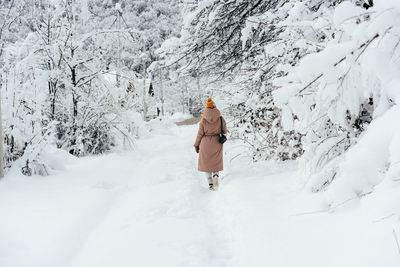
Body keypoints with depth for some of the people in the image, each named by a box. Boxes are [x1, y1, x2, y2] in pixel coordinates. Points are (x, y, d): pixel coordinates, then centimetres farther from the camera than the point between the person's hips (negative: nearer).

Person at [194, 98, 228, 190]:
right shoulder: (220, 118, -9)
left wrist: (196, 145, 6)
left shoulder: (203, 120, -11)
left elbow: (200, 134, -6)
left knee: (206, 164, 13)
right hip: (217, 144, 1)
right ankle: (216, 176, -11)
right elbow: (225, 131, 1)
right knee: (216, 162, 18)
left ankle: (210, 184, 4)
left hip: (205, 144, -1)